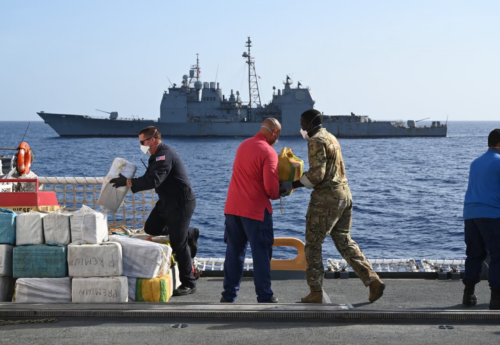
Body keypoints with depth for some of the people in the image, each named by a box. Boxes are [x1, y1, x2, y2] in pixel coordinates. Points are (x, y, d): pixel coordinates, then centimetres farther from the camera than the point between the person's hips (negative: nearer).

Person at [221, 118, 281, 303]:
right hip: (256, 210, -7)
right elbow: (271, 187, -17)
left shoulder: (243, 145, 11)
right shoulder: (269, 152, -13)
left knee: (234, 251, 12)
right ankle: (265, 298, 6)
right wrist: (277, 194, 5)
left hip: (232, 208, 7)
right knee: (261, 253, 2)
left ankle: (229, 295, 15)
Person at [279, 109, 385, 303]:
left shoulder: (316, 141, -12)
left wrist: (292, 185, -14)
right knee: (344, 242, 14)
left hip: (326, 198, -9)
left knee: (313, 244, 3)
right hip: (344, 194, 9)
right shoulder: (331, 138, 19)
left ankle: (316, 292, 6)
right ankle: (373, 281, 4)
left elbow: (316, 174, -21)